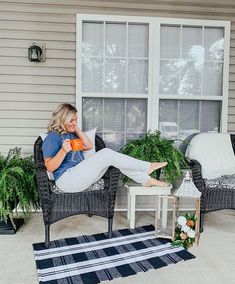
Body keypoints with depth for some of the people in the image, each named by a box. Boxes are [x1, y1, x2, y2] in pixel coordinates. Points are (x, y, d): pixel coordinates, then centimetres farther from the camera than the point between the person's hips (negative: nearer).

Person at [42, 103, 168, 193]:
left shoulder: (71, 134, 21)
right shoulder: (52, 137, -6)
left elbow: (89, 146, 11)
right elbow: (49, 167, -13)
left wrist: (77, 129, 7)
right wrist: (64, 150, -29)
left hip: (80, 175, 8)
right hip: (67, 180, -8)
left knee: (110, 157, -9)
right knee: (106, 153, -22)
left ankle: (146, 179, -7)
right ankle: (147, 167, -12)